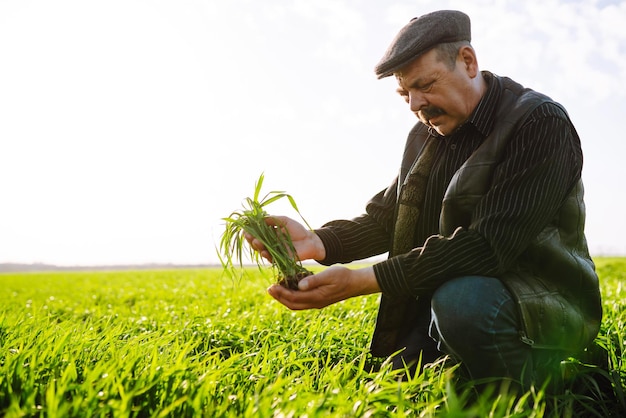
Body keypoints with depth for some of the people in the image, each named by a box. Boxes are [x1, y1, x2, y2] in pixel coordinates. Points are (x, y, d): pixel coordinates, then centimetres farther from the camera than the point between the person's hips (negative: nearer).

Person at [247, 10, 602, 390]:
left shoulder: (541, 123, -16)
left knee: (459, 301, -37)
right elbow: (385, 218, 7)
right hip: (440, 299, 7)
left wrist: (363, 280, -32)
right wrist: (317, 242, -14)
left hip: (537, 300, -6)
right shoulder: (425, 135, 10)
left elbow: (489, 244, -26)